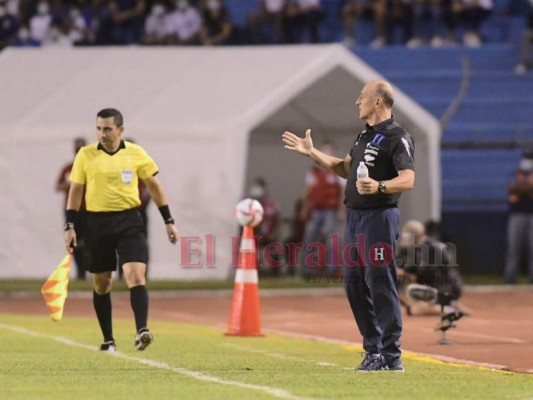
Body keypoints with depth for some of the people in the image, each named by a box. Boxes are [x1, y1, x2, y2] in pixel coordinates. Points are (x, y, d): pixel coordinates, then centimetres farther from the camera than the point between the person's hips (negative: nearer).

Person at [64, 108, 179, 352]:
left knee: (136, 275, -18)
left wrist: (168, 221, 10)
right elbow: (75, 191, 6)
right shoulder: (85, 155, 0)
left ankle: (141, 331, -27)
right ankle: (108, 340, 19)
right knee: (101, 283, 8)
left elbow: (154, 186, 10)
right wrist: (69, 227, 2)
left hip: (129, 222, -1)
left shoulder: (136, 153, 1)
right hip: (97, 223, 1)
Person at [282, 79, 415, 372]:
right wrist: (311, 153, 24)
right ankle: (373, 350, 19)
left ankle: (390, 356, -6)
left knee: (380, 284, -9)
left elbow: (408, 179, -23)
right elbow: (346, 169, 29)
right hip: (354, 216, 10)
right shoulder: (365, 135, 18)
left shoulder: (397, 137, -12)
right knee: (354, 284, 11)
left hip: (379, 216, -10)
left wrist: (380, 187, -40)